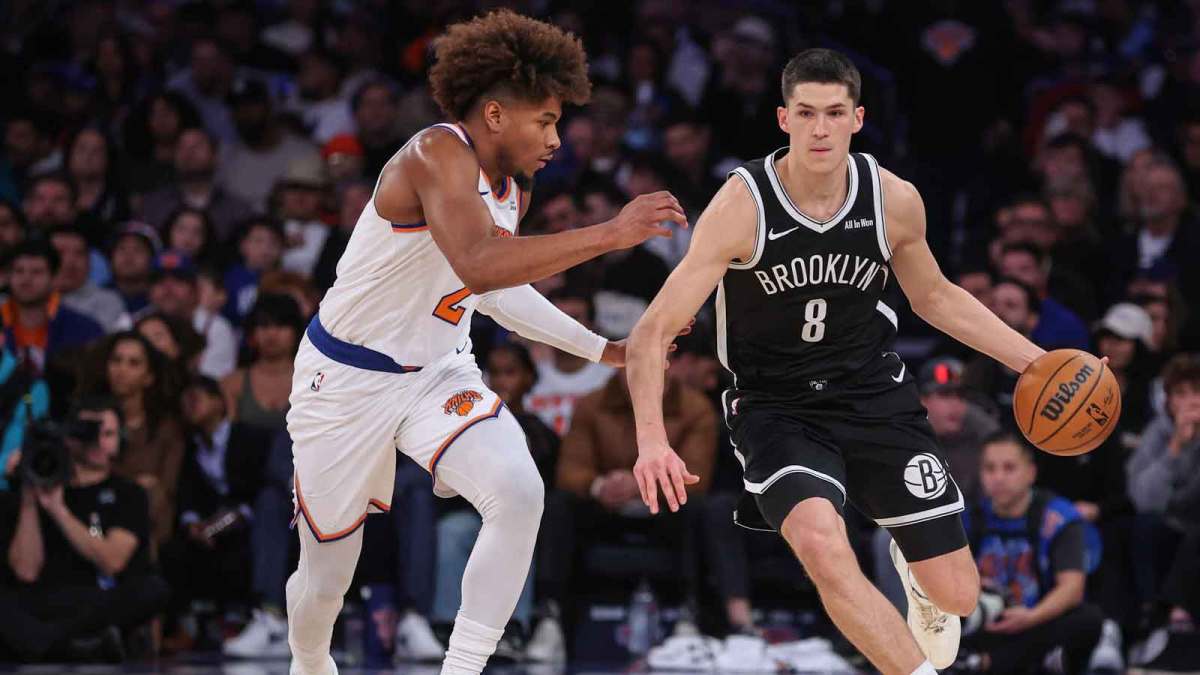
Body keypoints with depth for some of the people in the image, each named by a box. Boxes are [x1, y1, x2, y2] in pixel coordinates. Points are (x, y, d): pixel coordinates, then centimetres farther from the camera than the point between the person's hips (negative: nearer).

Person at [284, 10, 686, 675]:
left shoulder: (512, 186, 2)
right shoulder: (437, 155, -24)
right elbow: (479, 266, -41)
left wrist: (605, 349, 18)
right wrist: (609, 234, -42)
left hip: (437, 374, 6)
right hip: (346, 378, -6)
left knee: (519, 492, -24)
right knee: (324, 581, 8)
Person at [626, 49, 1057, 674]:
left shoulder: (895, 201, -8)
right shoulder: (743, 206, -20)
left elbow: (934, 297, 13)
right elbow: (653, 333, -21)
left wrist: (1036, 362, 7)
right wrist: (652, 440, -36)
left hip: (874, 394, 3)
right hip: (776, 407, -3)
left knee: (956, 595, 1)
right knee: (822, 546, -34)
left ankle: (913, 571, 40)